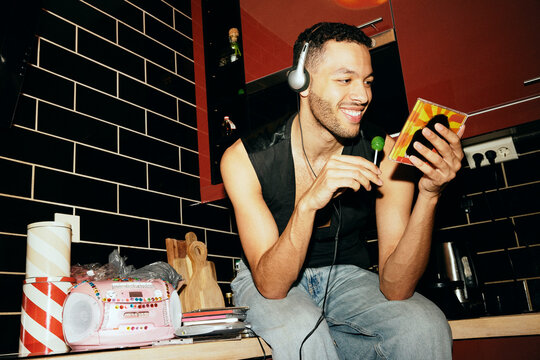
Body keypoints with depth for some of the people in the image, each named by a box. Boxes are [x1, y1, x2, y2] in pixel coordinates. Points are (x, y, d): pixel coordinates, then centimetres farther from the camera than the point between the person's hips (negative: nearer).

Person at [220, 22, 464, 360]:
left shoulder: (386, 154, -17)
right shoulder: (245, 159, -21)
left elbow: (395, 288, -20)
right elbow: (271, 285, -25)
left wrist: (429, 194, -34)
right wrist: (309, 203, -41)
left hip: (346, 275, 3)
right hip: (266, 282, -3)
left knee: (426, 326, -25)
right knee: (301, 331, -36)